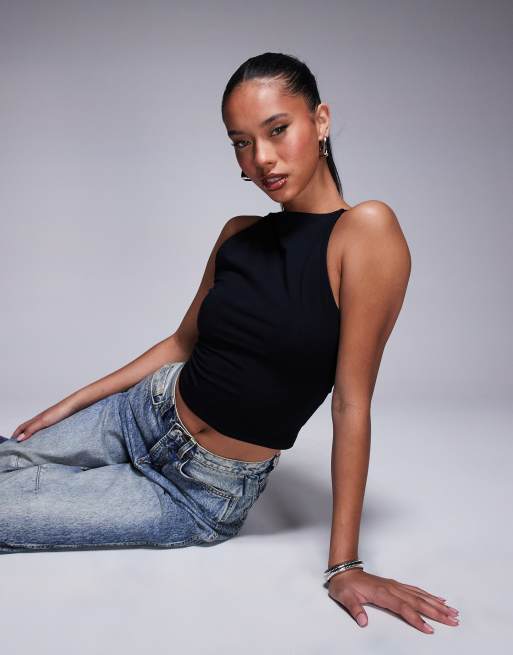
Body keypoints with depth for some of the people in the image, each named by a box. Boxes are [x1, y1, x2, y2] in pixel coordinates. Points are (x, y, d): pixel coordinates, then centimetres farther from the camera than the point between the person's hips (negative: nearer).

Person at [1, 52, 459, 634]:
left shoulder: (365, 230, -20)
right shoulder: (239, 235, -1)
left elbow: (351, 404, -20)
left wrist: (344, 565, -16)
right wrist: (70, 404, 12)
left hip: (204, 494, -5)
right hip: (145, 412, 5)